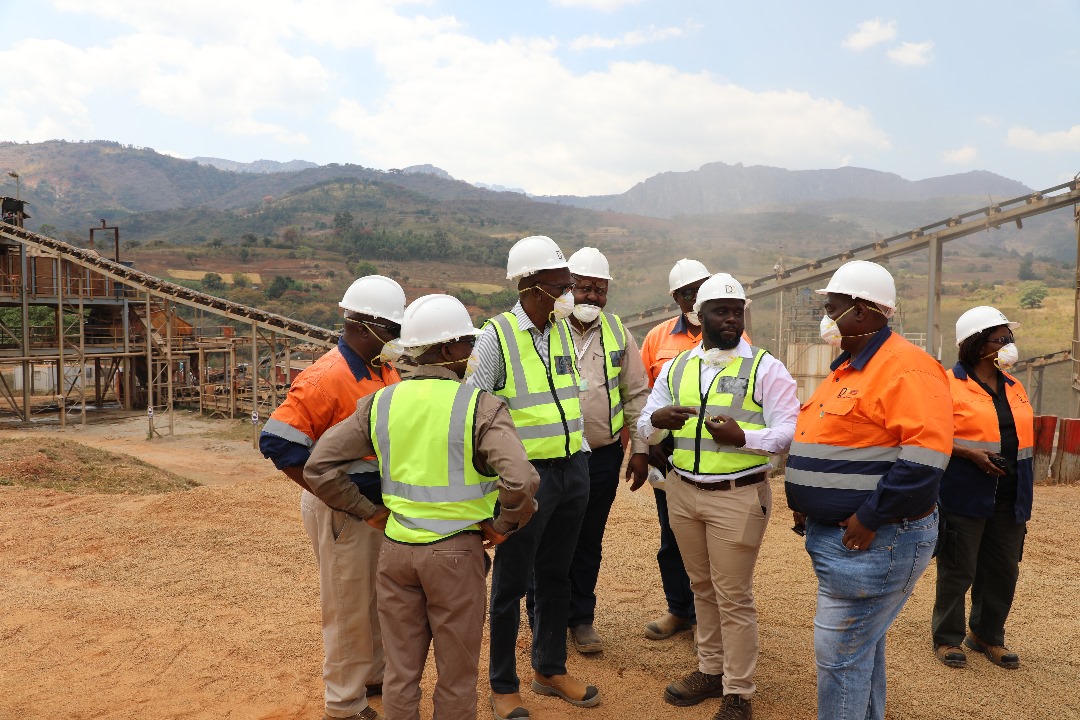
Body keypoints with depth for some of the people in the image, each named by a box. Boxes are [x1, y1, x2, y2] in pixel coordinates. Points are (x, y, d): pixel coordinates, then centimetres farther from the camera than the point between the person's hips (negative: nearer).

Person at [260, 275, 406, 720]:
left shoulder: (385, 370, 4)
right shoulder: (327, 377, -22)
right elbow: (276, 441, -25)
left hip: (382, 506, 8)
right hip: (342, 511, -8)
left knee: (381, 599, 23)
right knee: (349, 609, 7)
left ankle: (375, 675, 45)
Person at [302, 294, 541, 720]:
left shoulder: (380, 403, -1)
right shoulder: (479, 406, -14)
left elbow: (319, 467, -1)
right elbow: (521, 480, -27)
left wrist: (368, 512, 6)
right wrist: (504, 525, -9)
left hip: (395, 549, 4)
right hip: (455, 551, -4)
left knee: (400, 671, 20)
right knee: (456, 676, 15)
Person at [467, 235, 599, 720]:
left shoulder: (565, 329, 7)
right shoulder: (496, 336, -13)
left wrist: (582, 457, 16)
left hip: (572, 470, 6)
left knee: (556, 576, 19)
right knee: (512, 583, 8)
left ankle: (550, 670, 37)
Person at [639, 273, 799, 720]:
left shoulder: (765, 369, -5)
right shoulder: (676, 367, 8)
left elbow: (790, 431, -12)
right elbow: (645, 428, 9)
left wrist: (741, 437, -28)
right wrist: (656, 420, -15)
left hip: (739, 496, -4)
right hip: (683, 492, 5)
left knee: (733, 597, 3)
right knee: (702, 588, 18)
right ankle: (711, 670, 35)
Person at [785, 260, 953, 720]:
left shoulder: (905, 368, -18)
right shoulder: (850, 368, 14)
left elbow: (924, 457, -26)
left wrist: (869, 519, -23)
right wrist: (807, 503, 13)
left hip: (872, 539, -10)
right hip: (834, 533, 10)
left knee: (840, 651, -3)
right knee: (862, 644, 21)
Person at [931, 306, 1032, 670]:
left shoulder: (1013, 387, 13)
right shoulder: (949, 385, -8)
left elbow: (1024, 438, 20)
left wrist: (1027, 492, 17)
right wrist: (970, 453, -21)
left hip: (1010, 501, 6)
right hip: (964, 498, -6)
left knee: (1003, 572, 13)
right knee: (957, 572, 3)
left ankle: (987, 636, 31)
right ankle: (947, 639, 20)